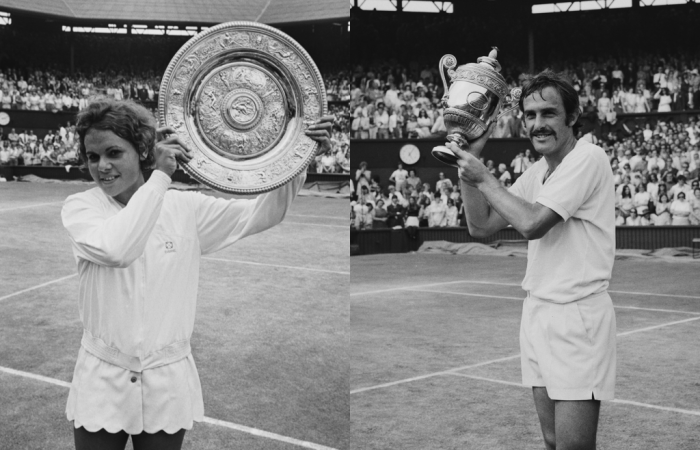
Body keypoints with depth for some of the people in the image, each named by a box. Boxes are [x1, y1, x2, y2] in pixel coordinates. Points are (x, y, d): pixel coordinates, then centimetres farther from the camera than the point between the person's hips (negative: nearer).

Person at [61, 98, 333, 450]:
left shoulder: (184, 207, 0)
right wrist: (160, 175, -20)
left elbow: (260, 214, 2)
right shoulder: (79, 207, -7)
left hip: (168, 385, 2)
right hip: (102, 381, -1)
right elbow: (116, 249, -27)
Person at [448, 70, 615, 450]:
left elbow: (531, 223, -20)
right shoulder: (537, 172, 13)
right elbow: (481, 227, 12)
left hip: (577, 315, -8)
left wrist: (483, 177, -9)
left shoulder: (588, 159, -12)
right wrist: (469, 158, 4)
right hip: (537, 311, 8)